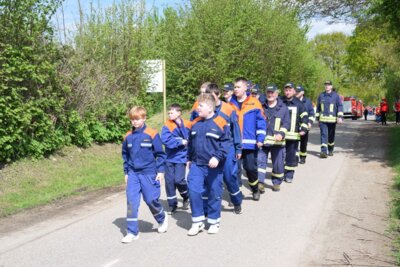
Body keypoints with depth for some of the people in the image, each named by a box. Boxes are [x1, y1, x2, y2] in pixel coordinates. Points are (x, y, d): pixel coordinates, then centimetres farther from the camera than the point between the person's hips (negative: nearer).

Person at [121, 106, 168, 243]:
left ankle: (162, 218, 33)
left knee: (151, 200, 1)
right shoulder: (128, 136, 5)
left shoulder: (152, 134, -8)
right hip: (133, 174, 4)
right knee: (131, 201, -3)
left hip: (149, 173, -3)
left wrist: (160, 170, -5)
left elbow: (160, 153, -3)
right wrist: (126, 172, 15)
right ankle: (132, 232, 6)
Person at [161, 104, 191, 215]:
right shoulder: (167, 126, -5)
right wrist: (181, 142, -18)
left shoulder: (187, 125, -3)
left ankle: (186, 197, 18)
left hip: (181, 157, -2)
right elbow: (165, 140, -18)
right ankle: (172, 205, 21)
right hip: (169, 158, 2)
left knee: (178, 180, -13)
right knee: (169, 181, 4)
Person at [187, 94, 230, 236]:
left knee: (214, 194, 8)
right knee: (194, 191, -6)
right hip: (196, 165, 4)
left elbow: (226, 143, -11)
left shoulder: (220, 123, -10)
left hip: (214, 166, -4)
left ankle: (214, 222, 25)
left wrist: (218, 157, -22)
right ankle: (197, 222, 8)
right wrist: (189, 159, 21)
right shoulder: (195, 123, 7)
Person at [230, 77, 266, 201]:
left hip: (250, 143, -2)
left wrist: (260, 138, -8)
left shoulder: (254, 103, -2)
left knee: (251, 168, 6)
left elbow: (261, 121, -2)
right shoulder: (231, 104, 5)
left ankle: (255, 190, 31)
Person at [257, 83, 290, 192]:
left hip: (277, 141, -1)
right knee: (260, 160, -8)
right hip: (262, 140, 1)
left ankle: (276, 182, 22)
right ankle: (260, 182, -7)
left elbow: (286, 123, 0)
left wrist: (281, 133, -17)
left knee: (278, 163, 6)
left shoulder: (283, 108, 4)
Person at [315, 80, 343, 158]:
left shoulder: (336, 96, 2)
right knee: (324, 135, -10)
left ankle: (330, 151, 26)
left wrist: (340, 116, -13)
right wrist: (317, 117, 17)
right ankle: (323, 152, -17)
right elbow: (318, 107, 18)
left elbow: (340, 106, -2)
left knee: (331, 136, 10)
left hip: (332, 120, -1)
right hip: (322, 119, 1)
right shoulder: (321, 96, 10)